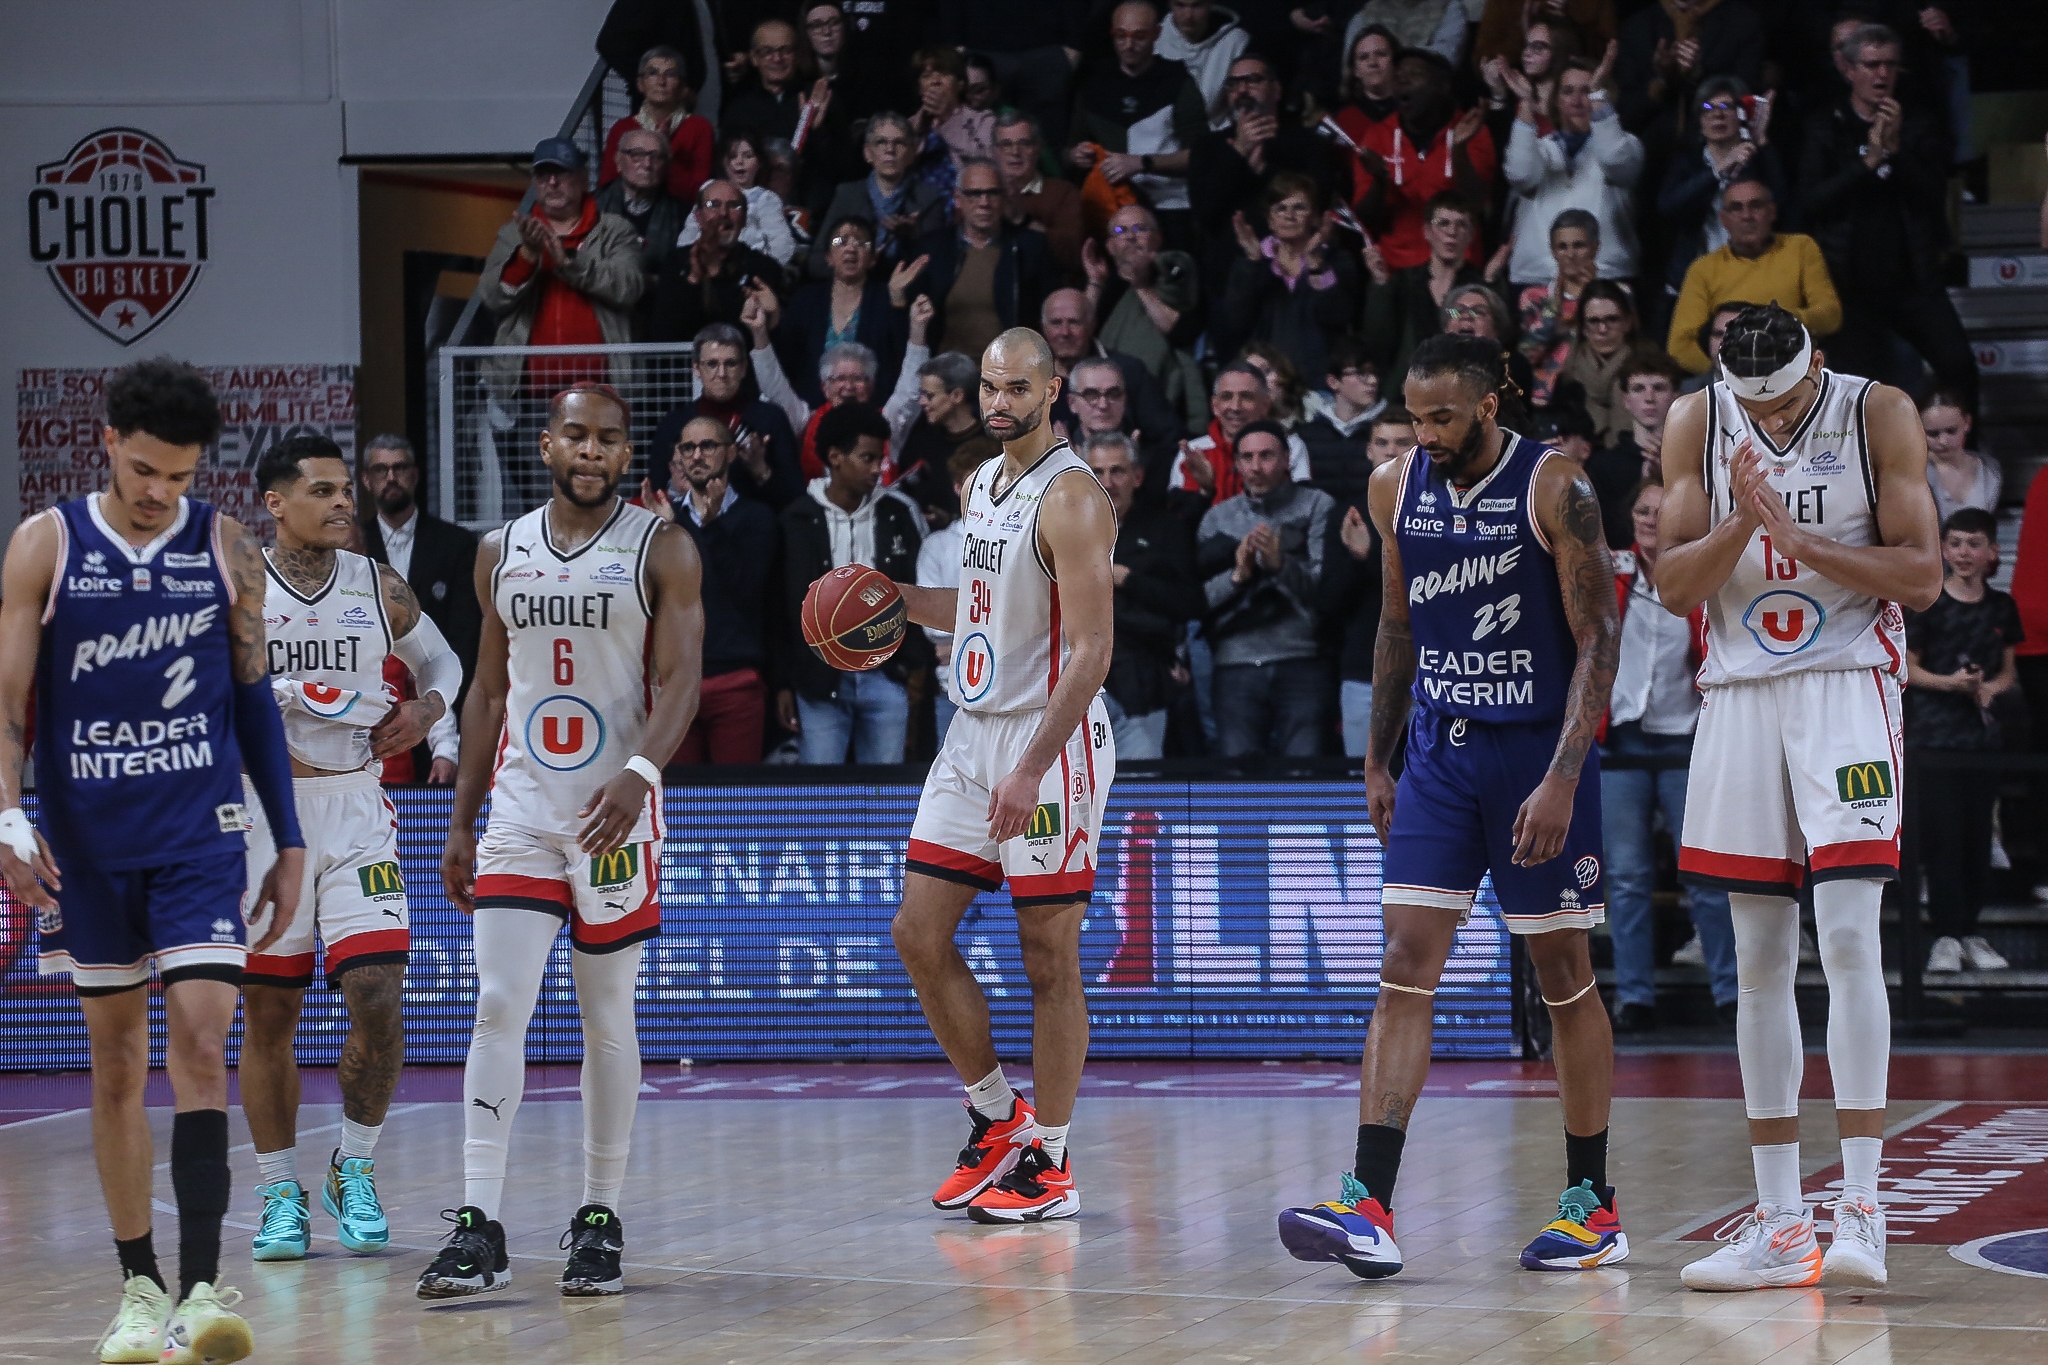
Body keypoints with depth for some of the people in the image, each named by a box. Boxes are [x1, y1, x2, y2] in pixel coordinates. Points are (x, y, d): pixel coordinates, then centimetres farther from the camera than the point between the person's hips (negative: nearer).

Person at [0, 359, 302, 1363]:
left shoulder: (224, 549, 3)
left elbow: (254, 698, 11)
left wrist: (290, 843, 10)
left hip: (200, 837, 0)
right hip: (87, 845, 0)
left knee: (200, 1046, -13)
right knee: (116, 1063, 7)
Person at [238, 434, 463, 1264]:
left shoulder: (381, 590, 3)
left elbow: (442, 663, 18)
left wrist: (424, 712, -3)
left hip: (354, 810, 1)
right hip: (261, 810, -1)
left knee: (377, 996, -12)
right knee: (268, 1012, 4)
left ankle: (354, 1170, 8)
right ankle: (280, 1192, 16)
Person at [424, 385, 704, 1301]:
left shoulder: (662, 551, -2)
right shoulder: (502, 553, 10)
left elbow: (680, 680, -10)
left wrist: (638, 773, -28)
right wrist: (461, 822, 12)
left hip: (615, 811, -2)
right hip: (520, 806, 2)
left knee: (608, 1017, 4)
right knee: (498, 1006, -8)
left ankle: (600, 1221, 14)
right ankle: (479, 1231, -12)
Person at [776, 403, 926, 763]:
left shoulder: (898, 516, 5)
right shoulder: (799, 521, -1)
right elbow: (786, 607, 0)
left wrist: (913, 665, -2)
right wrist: (784, 684, -2)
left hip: (885, 679, 2)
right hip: (819, 680, -2)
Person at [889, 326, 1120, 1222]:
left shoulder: (1071, 499, -14)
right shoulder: (981, 487, 13)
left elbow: (1092, 649, -20)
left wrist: (1032, 770, -25)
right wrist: (903, 601, 10)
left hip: (1051, 741, -9)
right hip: (974, 729, 9)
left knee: (1048, 958, -2)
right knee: (918, 933, 6)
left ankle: (1047, 1162, 5)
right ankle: (998, 1115, 20)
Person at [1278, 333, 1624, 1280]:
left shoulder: (1554, 492, -12)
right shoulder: (1397, 487, 4)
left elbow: (1597, 643, -12)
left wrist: (1562, 780, -20)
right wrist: (1378, 763, 15)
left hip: (1538, 751, -4)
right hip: (1439, 751, 4)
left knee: (1563, 978, 4)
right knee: (1404, 968, -6)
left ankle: (1594, 1209, 15)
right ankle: (1368, 1208, -13)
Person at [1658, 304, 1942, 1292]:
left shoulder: (1879, 417, -6)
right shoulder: (1697, 424, 2)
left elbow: (1921, 578, -8)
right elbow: (1673, 587, 1)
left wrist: (1800, 540, -19)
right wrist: (1742, 524, -17)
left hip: (1849, 688, -4)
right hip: (1740, 693, 4)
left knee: (1848, 939, -16)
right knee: (1759, 960, 4)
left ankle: (1861, 1208, -17)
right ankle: (1779, 1224, 9)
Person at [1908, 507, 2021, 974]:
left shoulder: (2001, 607, 8)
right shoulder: (1927, 603, -3)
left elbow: (2009, 670, 14)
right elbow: (1908, 667, -2)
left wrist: (1992, 687, -8)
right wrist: (1948, 682, -19)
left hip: (1984, 731, 4)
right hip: (1933, 730, -4)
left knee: (1978, 832, 4)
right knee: (1943, 832, -6)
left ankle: (1971, 932, 11)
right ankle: (1946, 935, -4)